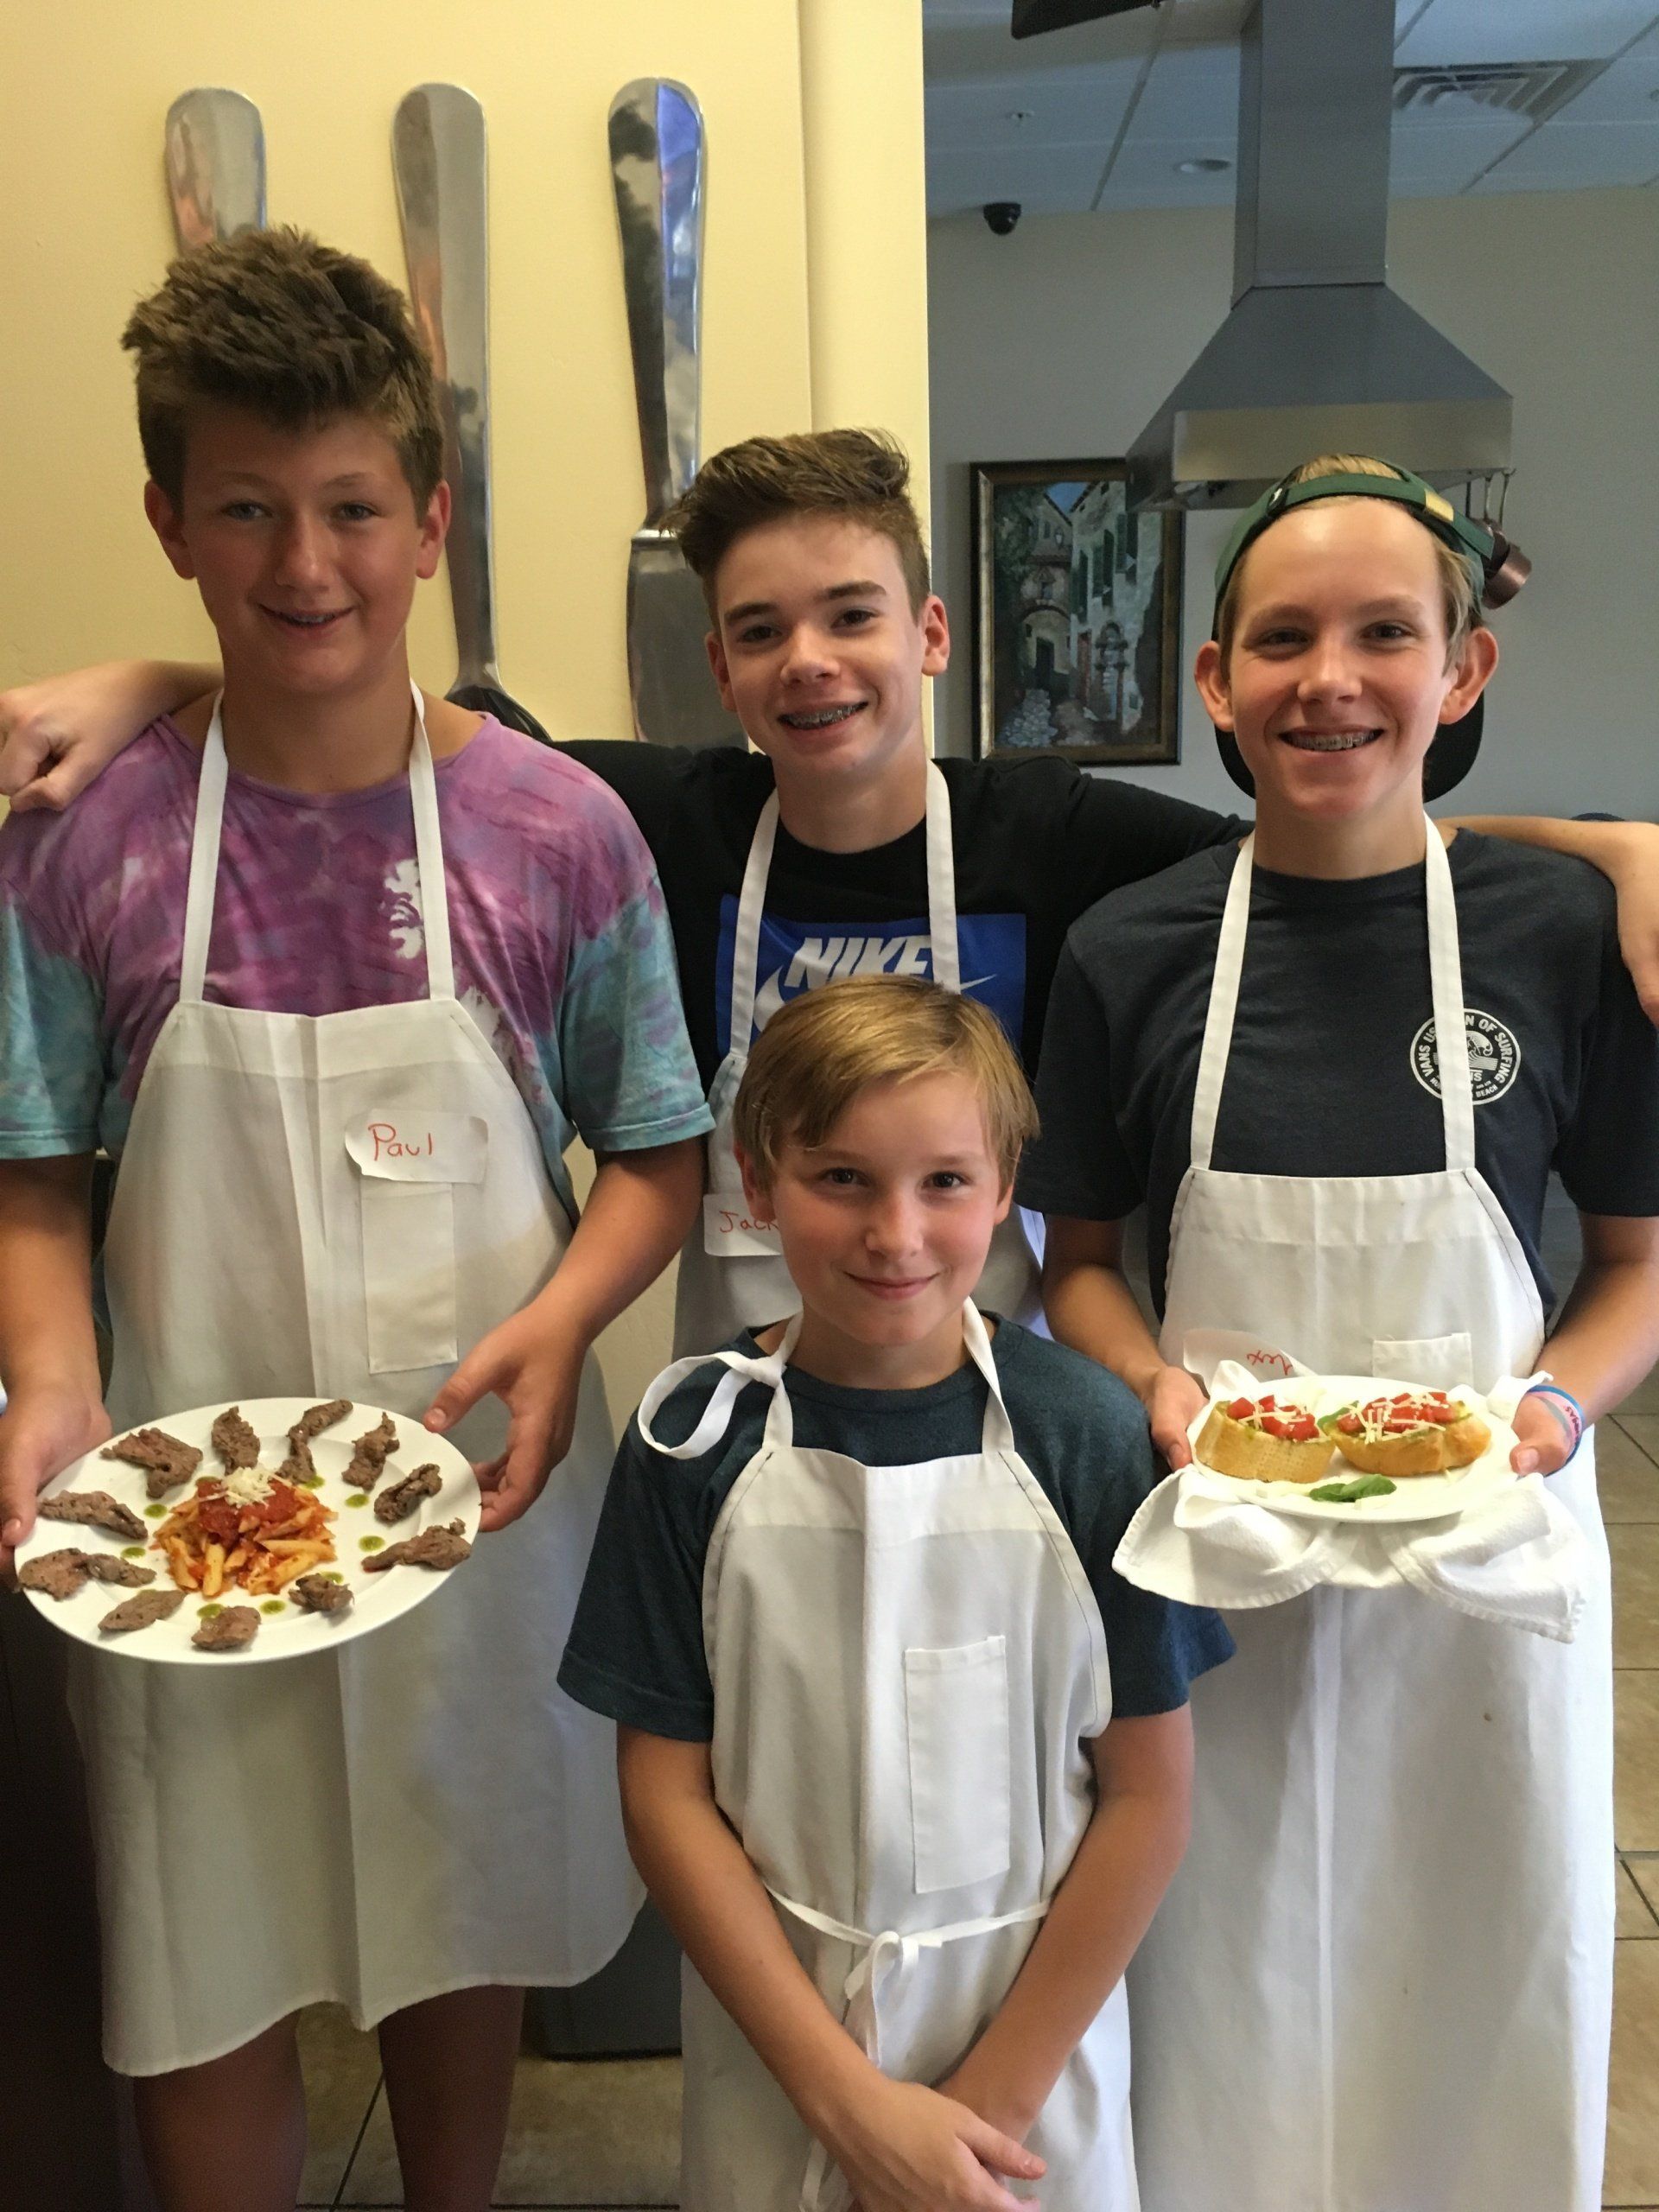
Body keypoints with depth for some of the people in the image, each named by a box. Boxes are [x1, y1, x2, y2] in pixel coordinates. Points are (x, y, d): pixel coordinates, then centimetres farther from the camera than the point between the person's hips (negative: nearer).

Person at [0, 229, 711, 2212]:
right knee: (200, 1983, 15)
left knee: (469, 1931, 21)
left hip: (486, 1494, 1)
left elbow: (656, 1157, 0)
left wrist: (558, 1320, -17)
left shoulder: (559, 831, -6)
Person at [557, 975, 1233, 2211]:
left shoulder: (1087, 1435, -15)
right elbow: (667, 1793, -9)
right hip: (771, 2022, 1)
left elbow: (1147, 1798, -9)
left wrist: (995, 2097, -9)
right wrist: (849, 2095, -12)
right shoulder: (695, 1443, -13)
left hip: (1036, 2016, 0)